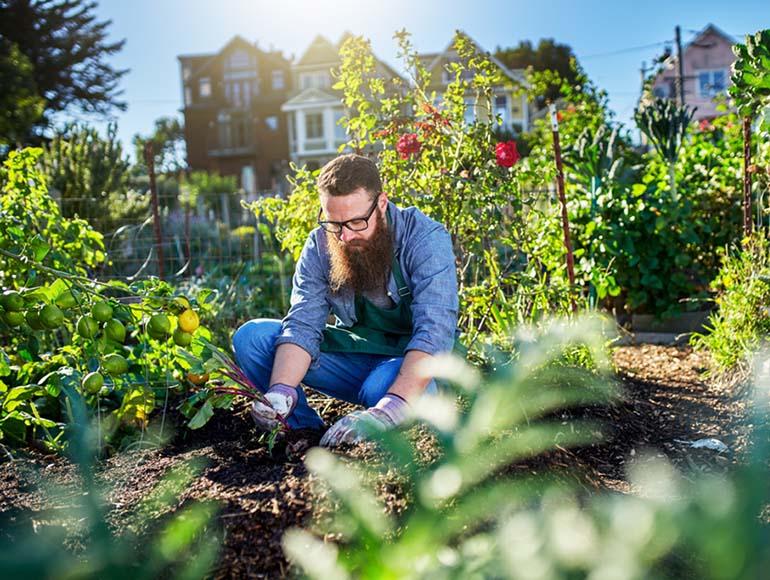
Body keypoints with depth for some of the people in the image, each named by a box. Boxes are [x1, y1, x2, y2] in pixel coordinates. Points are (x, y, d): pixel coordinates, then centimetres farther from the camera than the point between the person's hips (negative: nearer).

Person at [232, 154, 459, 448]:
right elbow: (302, 326, -16)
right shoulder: (320, 245, -8)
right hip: (355, 356, 5)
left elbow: (435, 332, -34)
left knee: (381, 387, -40)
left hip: (414, 363, -4)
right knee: (250, 336, -11)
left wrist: (388, 411, -48)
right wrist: (281, 391, -37)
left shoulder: (426, 239, -22)